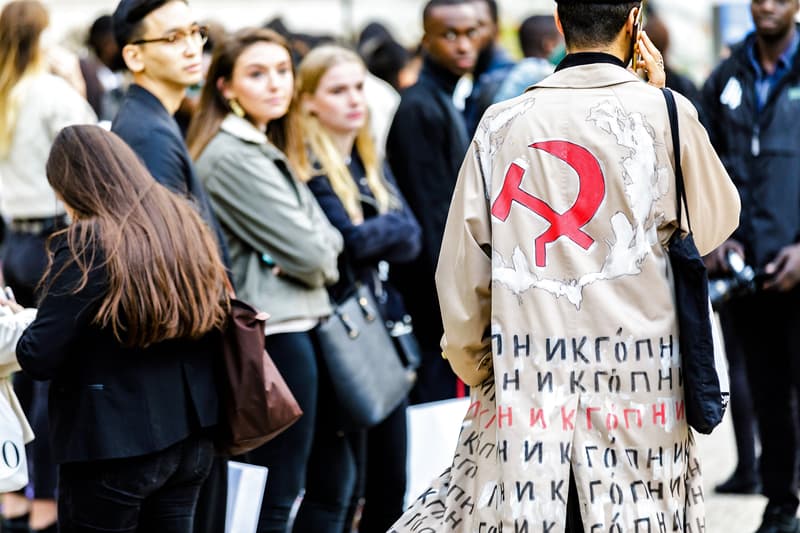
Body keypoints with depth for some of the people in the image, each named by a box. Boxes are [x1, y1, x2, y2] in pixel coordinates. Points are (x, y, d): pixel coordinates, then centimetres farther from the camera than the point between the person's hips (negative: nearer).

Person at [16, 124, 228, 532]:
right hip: (192, 438, 7)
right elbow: (218, 329, 12)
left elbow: (39, 358, -17)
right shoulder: (188, 227, 5)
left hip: (113, 446, -7)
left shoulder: (87, 244, -16)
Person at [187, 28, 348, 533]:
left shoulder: (268, 149, 16)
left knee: (334, 479, 15)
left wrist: (317, 254, -8)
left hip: (306, 322, 10)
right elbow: (306, 253, -17)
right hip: (276, 331, -10)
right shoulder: (231, 155, -14)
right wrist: (324, 262, 3)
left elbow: (326, 236, 12)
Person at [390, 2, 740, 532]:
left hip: (523, 381, 2)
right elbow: (714, 223, 13)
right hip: (636, 384, -2)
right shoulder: (666, 115, -3)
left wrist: (474, 368, 22)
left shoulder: (502, 124, 4)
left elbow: (461, 274, 6)